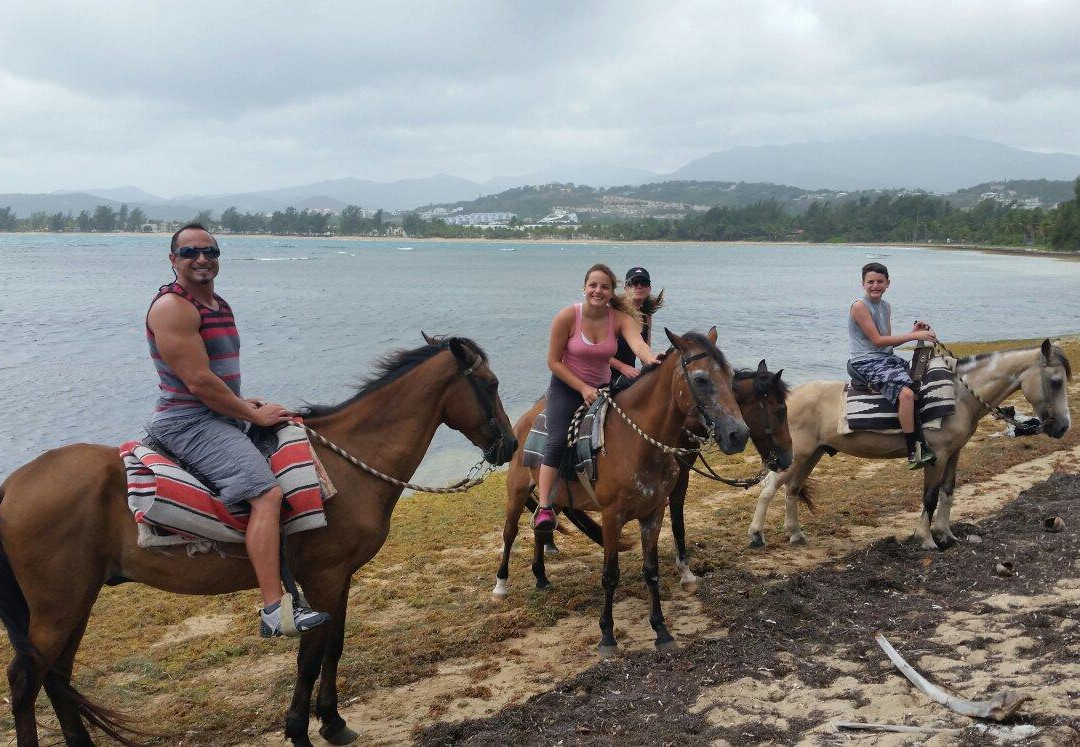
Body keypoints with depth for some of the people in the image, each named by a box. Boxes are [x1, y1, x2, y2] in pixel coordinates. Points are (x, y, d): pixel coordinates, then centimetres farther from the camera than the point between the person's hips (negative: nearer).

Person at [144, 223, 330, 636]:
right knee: (266, 492, -24)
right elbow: (198, 381, -21)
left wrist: (243, 403, 7)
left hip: (218, 418, 11)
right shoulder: (173, 307, -15)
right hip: (188, 423, -10)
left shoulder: (219, 305, 15)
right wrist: (254, 413, -13)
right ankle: (274, 612, -26)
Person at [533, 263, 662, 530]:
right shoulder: (567, 317, -17)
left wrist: (652, 360, -55)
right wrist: (583, 389, -18)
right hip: (567, 387, -3)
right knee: (557, 441, -22)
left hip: (602, 388, 3)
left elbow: (637, 343, -32)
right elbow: (554, 362, -12)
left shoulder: (620, 319, -11)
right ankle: (544, 508, -24)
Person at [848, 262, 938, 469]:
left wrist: (914, 332, 0)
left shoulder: (886, 307, 15)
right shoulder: (859, 306, -12)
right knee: (906, 393, -28)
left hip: (887, 358, 9)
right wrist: (913, 336, -15)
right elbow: (877, 340, -16)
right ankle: (914, 453, -24)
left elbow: (889, 342, 15)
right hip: (867, 363, -9)